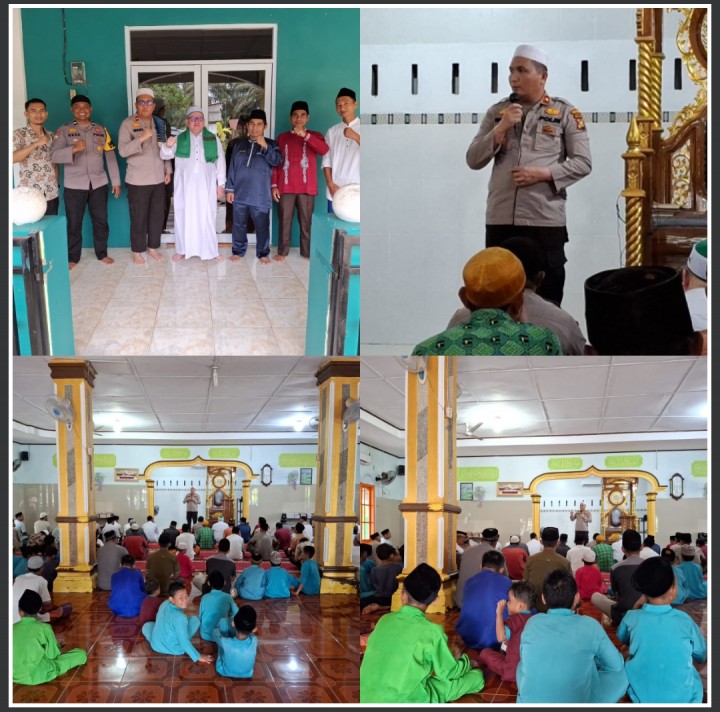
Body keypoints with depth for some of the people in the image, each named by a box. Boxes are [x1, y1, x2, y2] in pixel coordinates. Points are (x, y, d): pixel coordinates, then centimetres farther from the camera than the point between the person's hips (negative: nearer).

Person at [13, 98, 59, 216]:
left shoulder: (51, 136, 13)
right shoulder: (18, 134, -2)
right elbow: (12, 158, -17)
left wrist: (56, 184, 8)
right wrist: (36, 144, -23)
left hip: (51, 195, 5)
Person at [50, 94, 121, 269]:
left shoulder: (101, 130, 7)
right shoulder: (64, 131, -2)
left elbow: (110, 157, 8)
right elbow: (54, 155, -14)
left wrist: (115, 181, 5)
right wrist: (74, 149, -30)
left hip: (98, 184, 2)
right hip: (74, 185, -2)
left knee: (101, 220, 8)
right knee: (74, 223, 3)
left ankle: (102, 253, 23)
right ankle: (72, 258, 14)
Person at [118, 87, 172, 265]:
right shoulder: (128, 124, -9)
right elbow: (123, 150, -19)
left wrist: (168, 170, 11)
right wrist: (141, 138, -31)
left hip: (158, 179, 5)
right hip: (138, 180, -5)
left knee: (157, 215, 11)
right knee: (138, 217, 2)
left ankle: (153, 247, 25)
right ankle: (137, 251, 14)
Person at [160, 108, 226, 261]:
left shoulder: (214, 139, 5)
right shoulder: (179, 139, 4)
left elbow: (220, 163, 6)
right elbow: (165, 155, -3)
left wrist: (221, 185, 1)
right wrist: (167, 146, -26)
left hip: (206, 186, 0)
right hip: (185, 186, 0)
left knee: (207, 217, 4)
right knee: (184, 216, 6)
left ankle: (210, 250, 13)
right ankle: (181, 250, 15)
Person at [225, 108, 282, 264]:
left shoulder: (270, 144, 1)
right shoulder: (240, 145, 10)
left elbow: (277, 161, -16)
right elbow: (232, 168, 11)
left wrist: (265, 147, -29)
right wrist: (229, 189, 5)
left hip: (260, 195, -3)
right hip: (240, 194, 3)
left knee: (262, 226, 3)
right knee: (239, 225, 9)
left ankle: (263, 253, 16)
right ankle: (238, 251, 22)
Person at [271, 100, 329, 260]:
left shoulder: (315, 136, 5)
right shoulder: (282, 138, 10)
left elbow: (324, 150, -18)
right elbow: (275, 163, 10)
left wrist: (305, 135, -28)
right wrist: (274, 185, 0)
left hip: (306, 187, -1)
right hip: (285, 187, 1)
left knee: (306, 221, 2)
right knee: (284, 220, 4)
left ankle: (308, 252, 11)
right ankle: (282, 251, 12)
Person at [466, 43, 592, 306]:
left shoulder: (565, 112, 2)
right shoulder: (496, 112, 11)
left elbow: (583, 163, -2)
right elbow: (473, 161, 5)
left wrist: (544, 173, -15)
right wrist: (500, 128, -8)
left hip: (545, 220, -3)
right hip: (500, 220, 3)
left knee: (547, 301, 4)